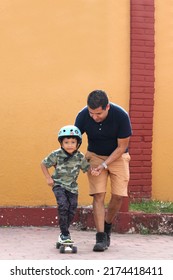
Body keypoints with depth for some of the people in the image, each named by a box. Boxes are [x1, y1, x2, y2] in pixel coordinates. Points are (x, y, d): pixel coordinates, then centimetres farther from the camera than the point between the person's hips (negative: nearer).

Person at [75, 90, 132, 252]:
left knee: (118, 195, -8)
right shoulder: (83, 116, -22)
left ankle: (107, 227, 18)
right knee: (98, 195, -13)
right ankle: (101, 237, -11)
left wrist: (105, 165, -24)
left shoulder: (121, 116, -27)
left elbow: (122, 146, -17)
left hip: (118, 156, -1)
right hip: (95, 155, 1)